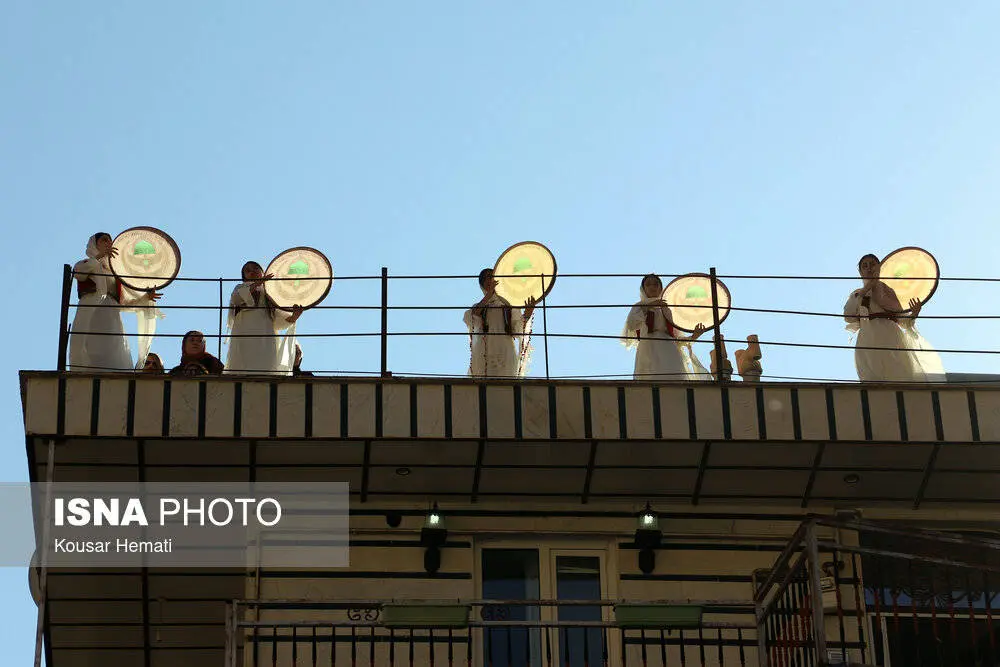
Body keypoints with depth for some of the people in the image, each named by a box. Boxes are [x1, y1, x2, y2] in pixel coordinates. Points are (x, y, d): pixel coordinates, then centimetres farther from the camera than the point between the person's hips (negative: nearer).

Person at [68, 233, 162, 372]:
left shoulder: (115, 273, 30)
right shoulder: (85, 265, 17)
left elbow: (124, 303, 27)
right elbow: (77, 272, -10)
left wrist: (146, 298, 10)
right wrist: (99, 256, -24)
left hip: (112, 322, 4)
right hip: (89, 321, -4)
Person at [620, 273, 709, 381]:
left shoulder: (667, 310, 26)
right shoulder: (639, 307, 20)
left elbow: (677, 338, 23)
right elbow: (630, 325, -3)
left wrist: (693, 337, 4)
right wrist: (647, 308, -11)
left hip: (669, 352, 3)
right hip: (648, 351, -3)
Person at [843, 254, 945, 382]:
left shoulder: (889, 291, 22)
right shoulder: (857, 294, 20)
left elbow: (902, 320, 18)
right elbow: (848, 316, 0)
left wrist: (914, 314, -5)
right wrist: (864, 291, -1)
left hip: (893, 339, 1)